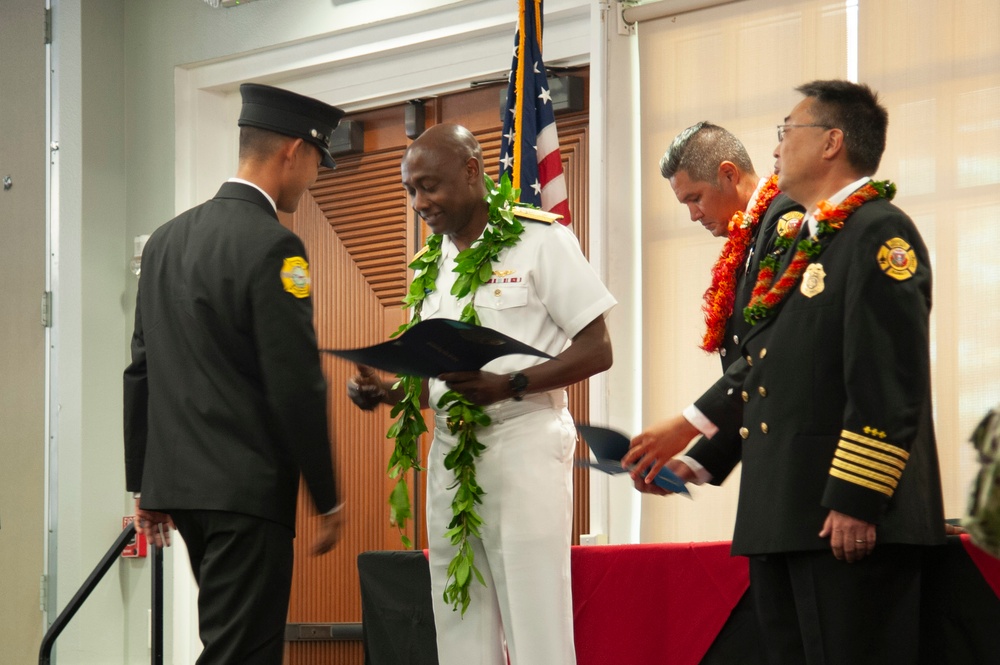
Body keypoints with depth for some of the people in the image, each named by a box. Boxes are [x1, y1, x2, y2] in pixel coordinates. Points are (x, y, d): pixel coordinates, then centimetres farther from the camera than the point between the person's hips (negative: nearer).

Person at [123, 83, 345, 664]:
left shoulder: (167, 239, 12)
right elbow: (297, 386, -15)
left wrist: (145, 483, 20)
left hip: (177, 482, 8)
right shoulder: (272, 246, -13)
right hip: (247, 488, -8)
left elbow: (141, 371, 15)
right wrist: (327, 498, -7)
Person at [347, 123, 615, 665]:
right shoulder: (434, 266, 16)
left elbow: (597, 350, -8)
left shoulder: (539, 241, -4)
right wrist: (385, 392, 0)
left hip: (521, 442, -6)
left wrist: (507, 386, -20)